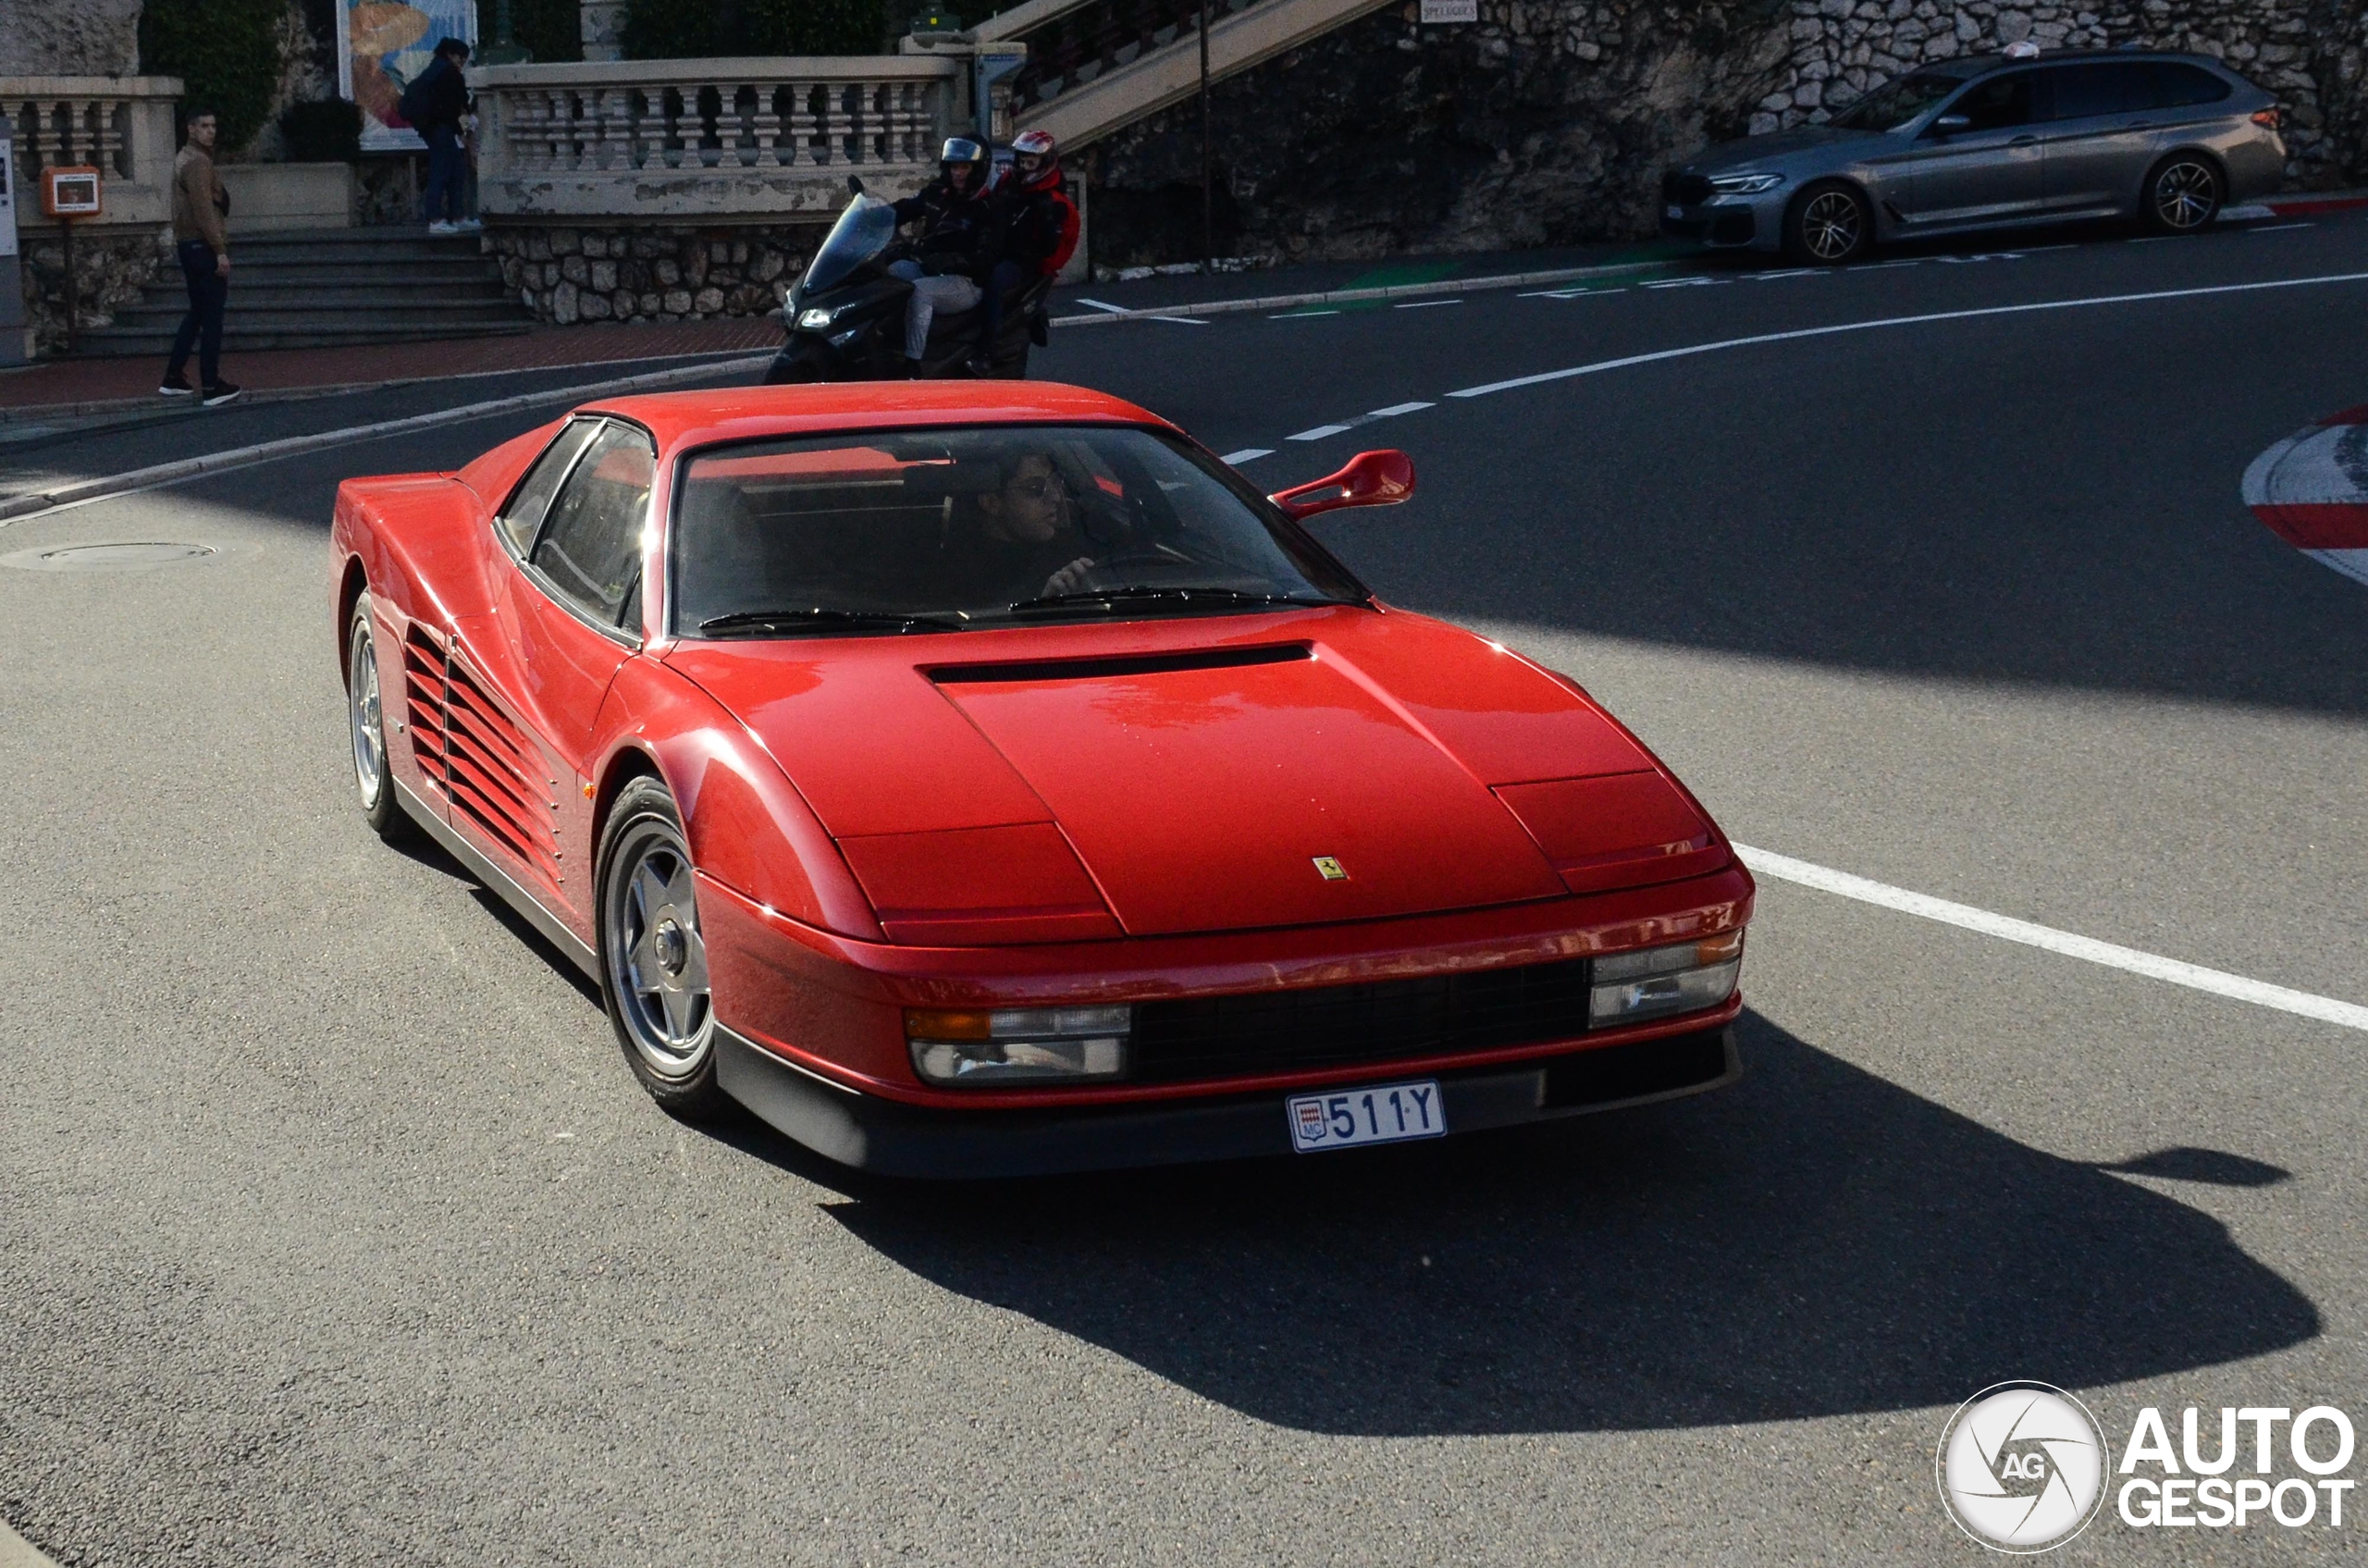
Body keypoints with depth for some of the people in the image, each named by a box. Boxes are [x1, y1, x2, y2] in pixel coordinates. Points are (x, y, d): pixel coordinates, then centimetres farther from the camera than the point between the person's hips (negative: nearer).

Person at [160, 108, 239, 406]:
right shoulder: (198, 162, -15)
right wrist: (220, 251, -22)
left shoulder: (185, 159, 17)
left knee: (197, 312, 16)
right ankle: (211, 387, -4)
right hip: (204, 246, -10)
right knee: (212, 317, -5)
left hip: (188, 245, 10)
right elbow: (204, 210, -22)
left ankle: (173, 378, 17)